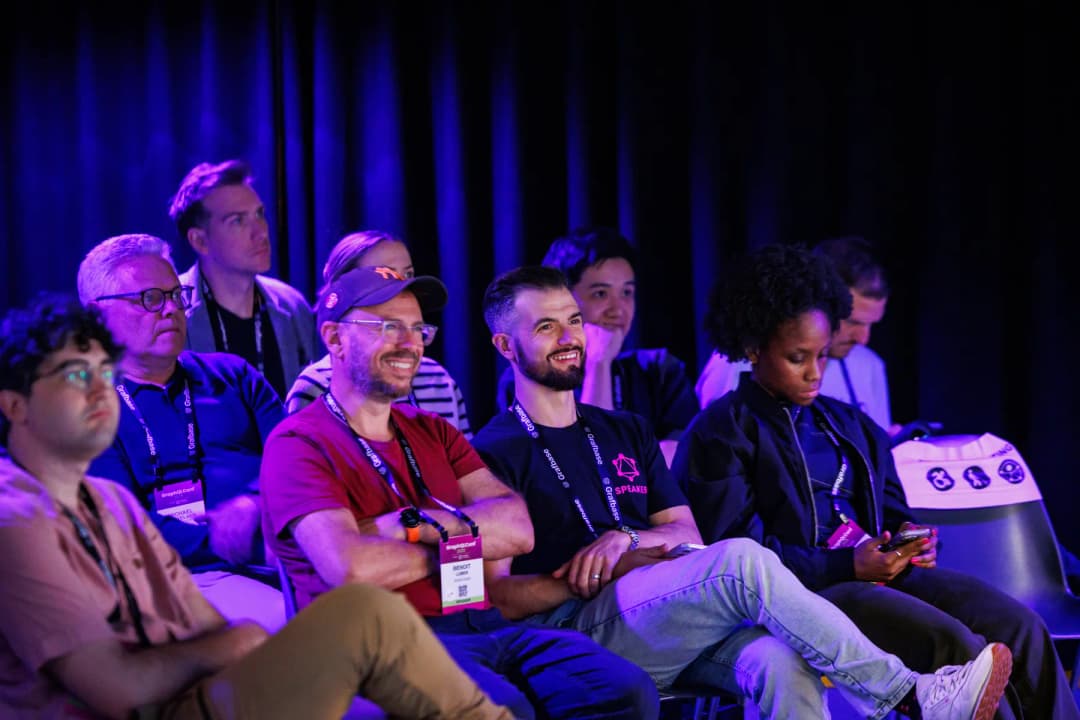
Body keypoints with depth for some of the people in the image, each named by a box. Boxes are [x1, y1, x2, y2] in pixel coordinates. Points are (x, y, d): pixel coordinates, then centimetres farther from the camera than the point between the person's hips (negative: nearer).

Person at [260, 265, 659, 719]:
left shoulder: (434, 433, 23)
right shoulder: (299, 444, 1)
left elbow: (517, 529, 7)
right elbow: (348, 566, -17)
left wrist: (415, 524, -9)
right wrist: (449, 550, 1)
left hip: (485, 627, 6)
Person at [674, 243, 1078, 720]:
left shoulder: (849, 425, 24)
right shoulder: (720, 433, 1)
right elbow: (738, 549, -8)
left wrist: (907, 535, 0)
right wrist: (846, 567, -16)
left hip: (878, 571, 7)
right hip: (801, 592, -7)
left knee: (1020, 627, -16)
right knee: (955, 645, -29)